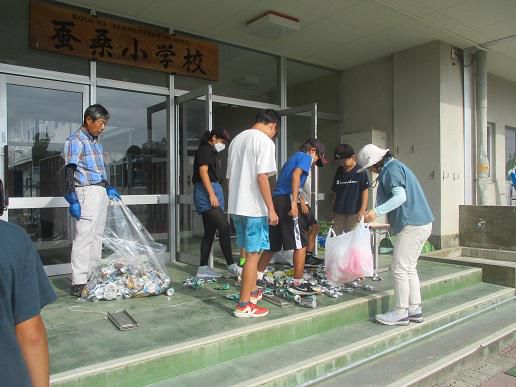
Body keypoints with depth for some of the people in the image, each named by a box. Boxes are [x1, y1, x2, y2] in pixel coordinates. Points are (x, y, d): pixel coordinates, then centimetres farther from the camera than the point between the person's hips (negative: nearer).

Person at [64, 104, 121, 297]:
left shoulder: (95, 141, 17)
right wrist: (73, 200, -20)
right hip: (87, 192, -9)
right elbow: (69, 172, -14)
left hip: (100, 192, 9)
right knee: (84, 236, -10)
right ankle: (78, 283, -7)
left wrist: (108, 188, 25)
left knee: (97, 236, 11)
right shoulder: (76, 140, -8)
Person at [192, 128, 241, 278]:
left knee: (210, 232, 7)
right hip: (207, 192, -10)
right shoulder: (206, 149, -4)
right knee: (224, 227, -14)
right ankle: (231, 265, -11)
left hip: (209, 192, 10)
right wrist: (212, 194, -21)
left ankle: (203, 269, 9)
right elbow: (203, 172, -15)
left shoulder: (208, 151, 25)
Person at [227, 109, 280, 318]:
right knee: (253, 254, 0)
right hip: (254, 208, -8)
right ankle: (244, 305, 6)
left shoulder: (237, 139, 15)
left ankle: (253, 292, 35)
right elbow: (262, 177, -18)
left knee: (251, 252, 20)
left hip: (236, 207, 8)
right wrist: (271, 209, -14)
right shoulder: (265, 141, -9)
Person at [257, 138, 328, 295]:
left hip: (275, 199, 9)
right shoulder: (305, 157, 3)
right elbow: (296, 175, -16)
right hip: (286, 200, -9)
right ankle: (298, 283, 2)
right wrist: (294, 202, -23)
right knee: (300, 245, -2)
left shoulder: (293, 157, 29)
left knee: (272, 245, 16)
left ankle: (257, 278, 23)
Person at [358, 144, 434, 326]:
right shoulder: (396, 166, 20)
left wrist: (377, 211, -30)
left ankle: (400, 313, 4)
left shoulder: (391, 169, -12)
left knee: (400, 269, -4)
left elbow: (401, 196, -25)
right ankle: (415, 309, 21)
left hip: (412, 225, -11)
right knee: (409, 268, 15)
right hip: (421, 223, 11)